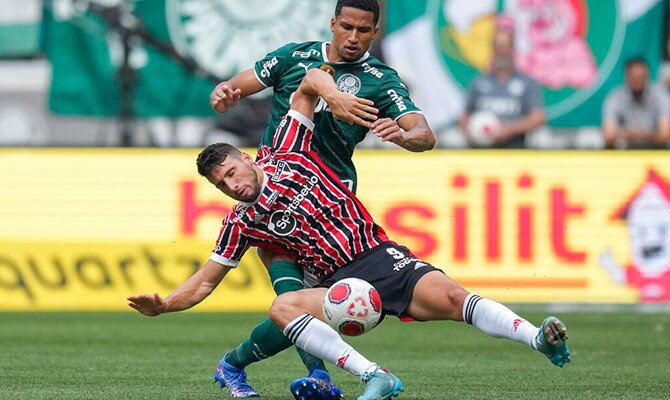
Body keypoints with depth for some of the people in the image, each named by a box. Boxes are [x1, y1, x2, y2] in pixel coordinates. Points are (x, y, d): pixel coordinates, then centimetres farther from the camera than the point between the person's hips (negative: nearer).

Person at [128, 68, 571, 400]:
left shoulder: (286, 154, 9)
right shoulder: (242, 223, 13)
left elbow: (310, 82, 11)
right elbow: (205, 281, 18)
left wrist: (336, 96, -9)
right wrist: (163, 305, 4)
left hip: (382, 258, -2)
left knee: (450, 297, -27)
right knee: (283, 307, -30)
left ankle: (540, 339, -41)